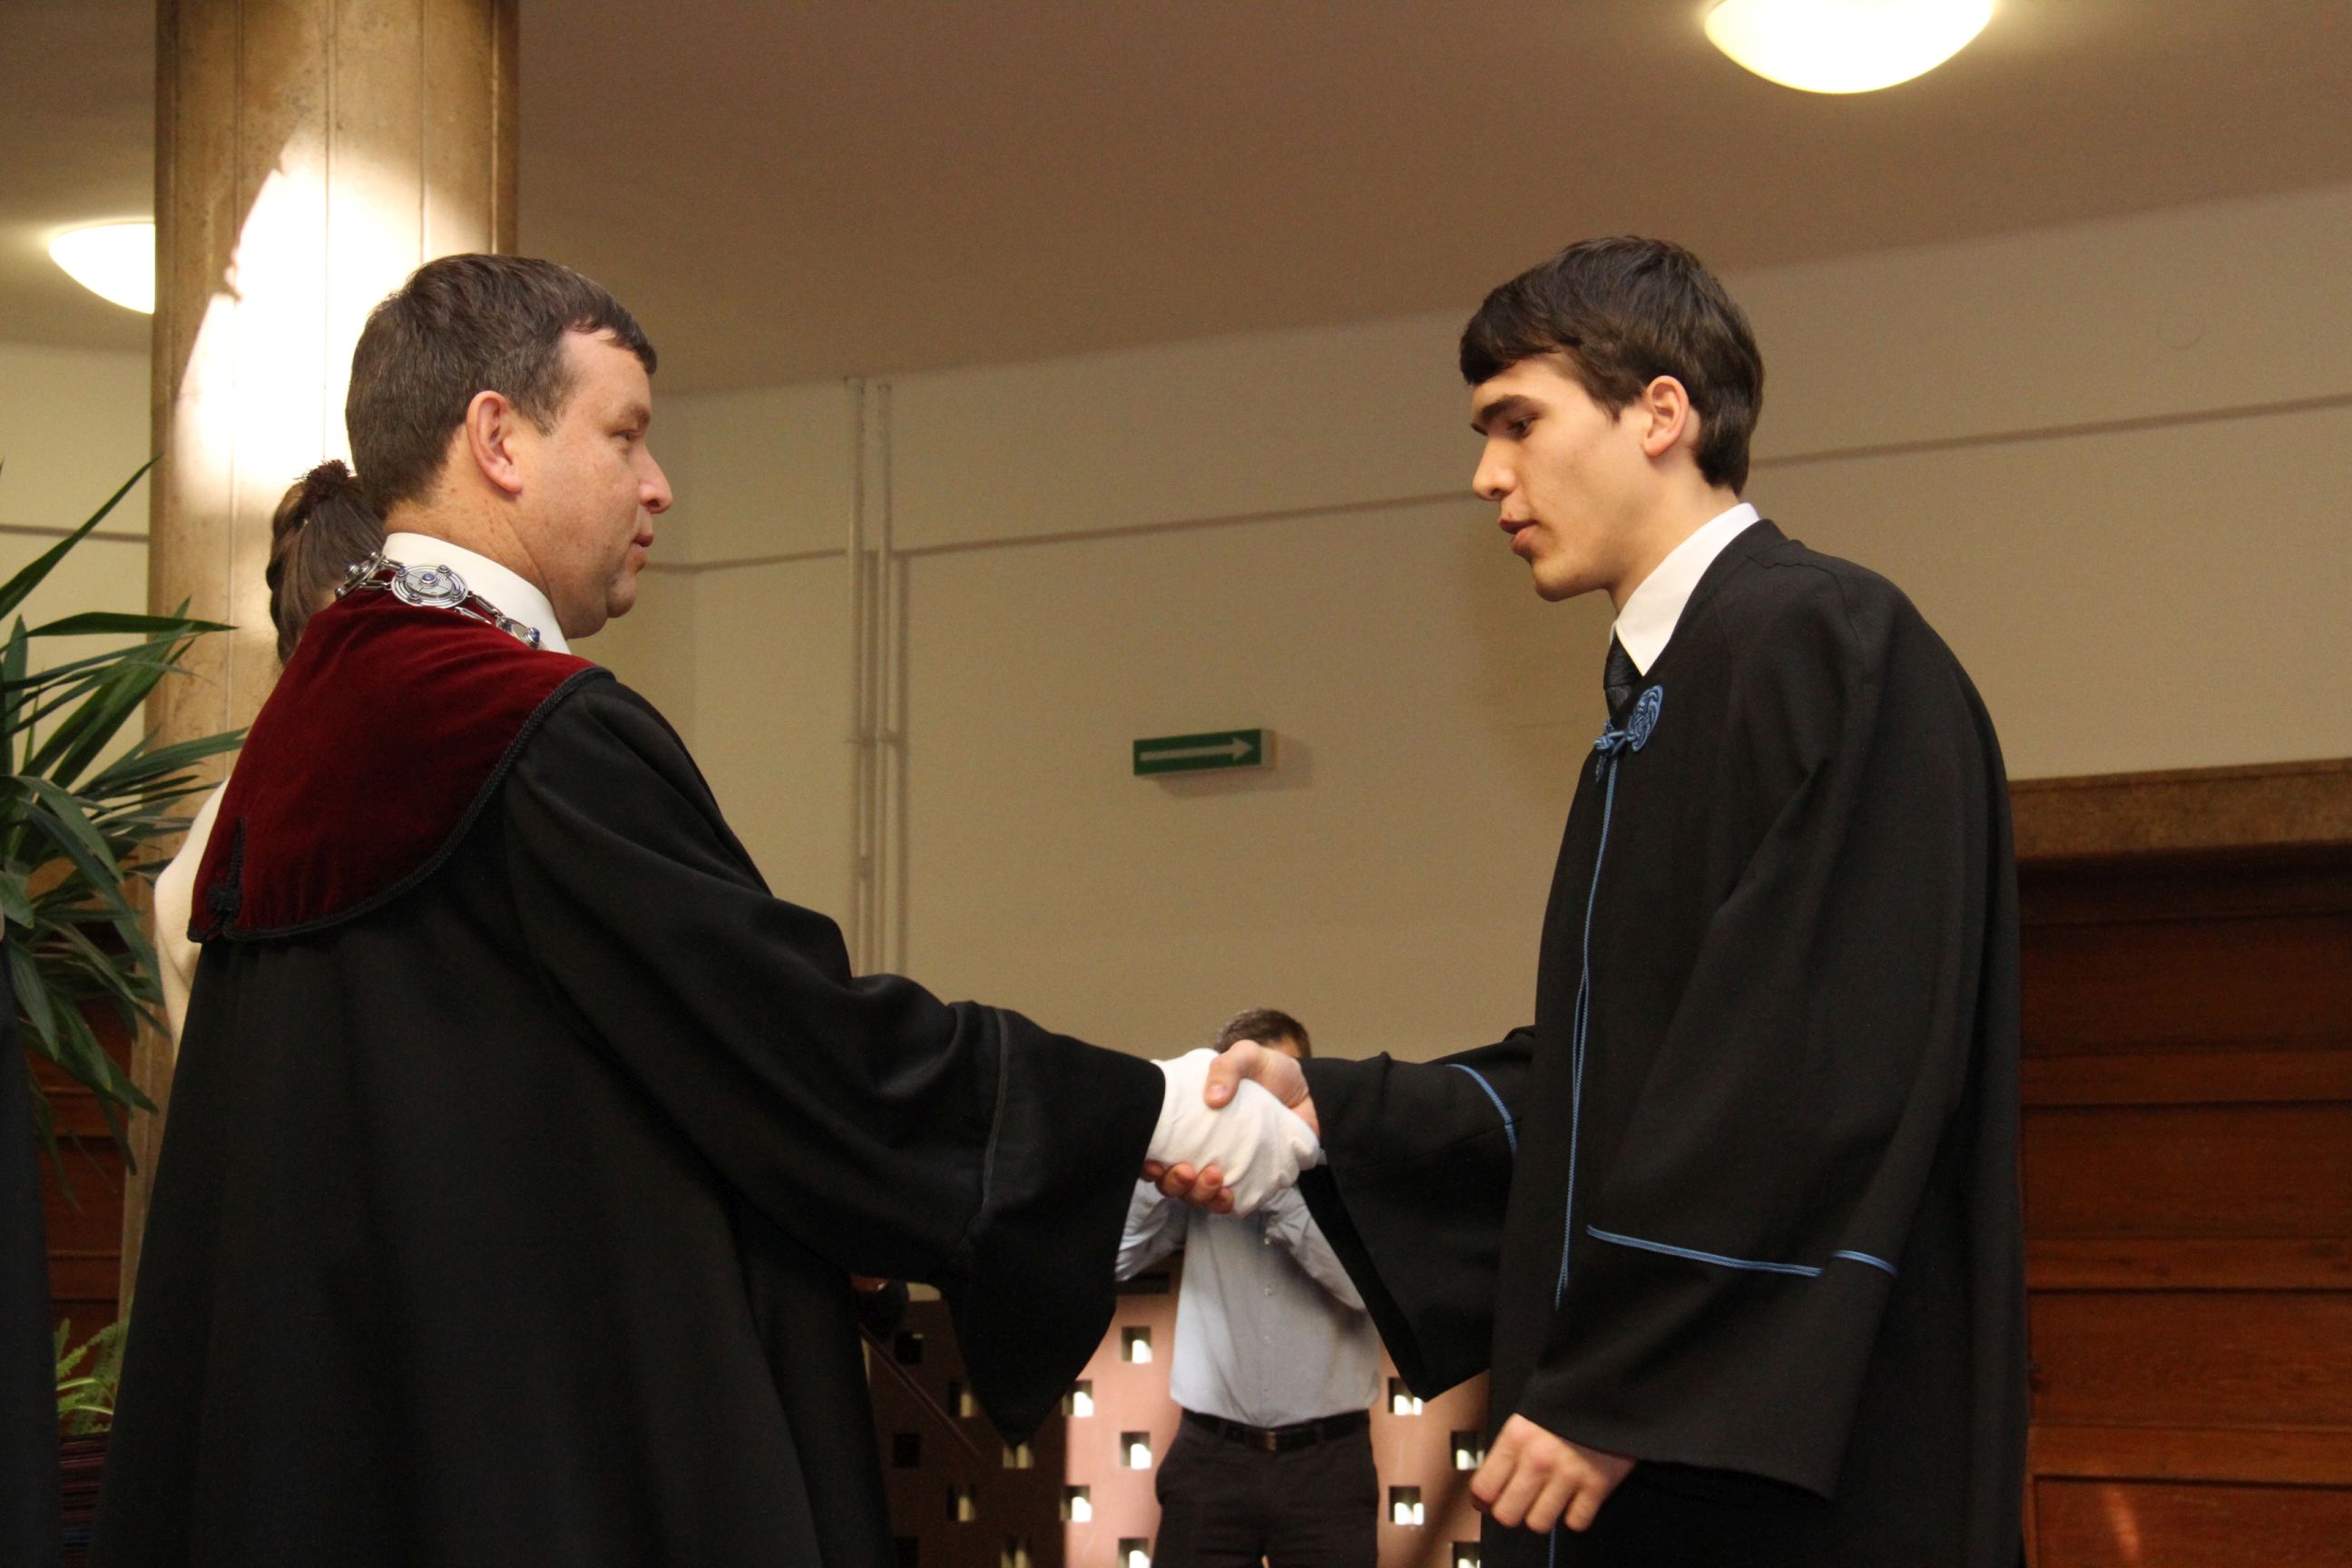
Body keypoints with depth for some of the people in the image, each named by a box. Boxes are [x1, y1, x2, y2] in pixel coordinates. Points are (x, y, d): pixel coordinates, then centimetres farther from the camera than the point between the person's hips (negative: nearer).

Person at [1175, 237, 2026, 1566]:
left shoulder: (1828, 646, -12)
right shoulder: (1660, 696, 17)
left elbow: (1825, 1069, -21)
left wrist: (1621, 1391, -21)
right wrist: (1327, 1109, 7)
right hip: (1640, 1456, 9)